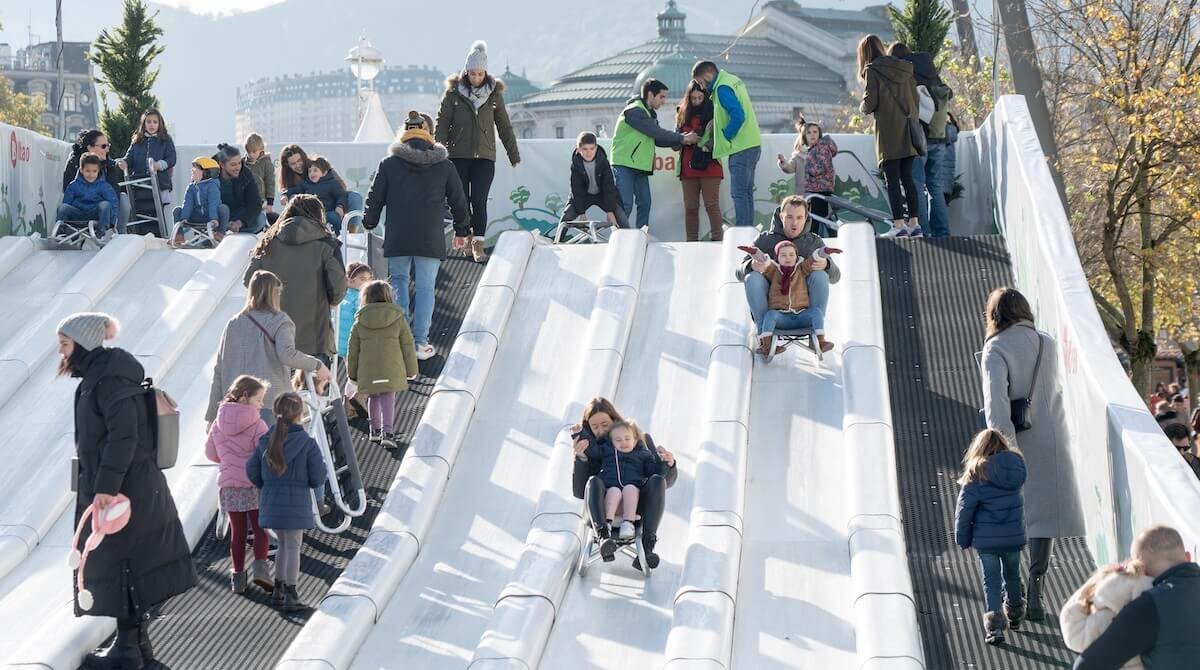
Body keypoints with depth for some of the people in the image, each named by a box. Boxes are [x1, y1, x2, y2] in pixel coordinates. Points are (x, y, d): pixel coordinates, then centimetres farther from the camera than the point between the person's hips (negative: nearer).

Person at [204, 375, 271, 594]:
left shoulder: (219, 423, 4)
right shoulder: (256, 425, -12)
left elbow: (210, 453, 12)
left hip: (228, 484, 4)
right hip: (254, 484, -4)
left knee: (237, 531, 11)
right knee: (260, 528, 4)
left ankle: (238, 576, 12)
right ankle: (259, 566, -15)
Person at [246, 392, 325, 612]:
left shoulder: (265, 442, 0)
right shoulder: (307, 443, -12)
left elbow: (252, 472, 2)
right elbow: (318, 478, -11)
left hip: (271, 503, 4)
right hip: (296, 503, -4)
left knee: (283, 544, 20)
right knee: (293, 547, 4)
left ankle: (278, 589, 25)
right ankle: (290, 595, 3)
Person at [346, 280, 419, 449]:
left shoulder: (359, 323, 0)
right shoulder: (398, 320, -2)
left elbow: (353, 351, 6)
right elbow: (408, 346, 2)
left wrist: (352, 374, 17)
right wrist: (411, 370, 12)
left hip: (368, 372, 2)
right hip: (392, 370, -2)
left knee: (373, 398, 20)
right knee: (388, 399, 0)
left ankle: (375, 430, 30)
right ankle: (387, 432, -14)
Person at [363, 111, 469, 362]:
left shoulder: (389, 164, -1)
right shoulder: (444, 165, 2)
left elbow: (375, 198, 5)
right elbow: (458, 200, 9)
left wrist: (369, 223, 23)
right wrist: (462, 230, 22)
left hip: (398, 238, 0)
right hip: (430, 238, 0)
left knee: (398, 281, 15)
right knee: (425, 287, 4)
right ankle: (421, 343, 1)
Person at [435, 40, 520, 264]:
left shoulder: (494, 93, 6)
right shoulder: (453, 92, 1)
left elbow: (504, 126, 13)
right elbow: (442, 122, 2)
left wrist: (514, 154, 13)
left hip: (485, 156, 0)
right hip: (458, 155, 0)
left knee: (479, 201, -9)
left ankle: (478, 244, -8)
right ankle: (467, 235, 20)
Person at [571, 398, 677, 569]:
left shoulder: (642, 439, 14)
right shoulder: (591, 450, 14)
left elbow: (667, 481, 11)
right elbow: (579, 493, 3)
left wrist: (670, 463, -12)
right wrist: (580, 458, -10)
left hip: (636, 513, 0)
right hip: (603, 514, 0)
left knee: (657, 480, -27)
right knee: (594, 482, -29)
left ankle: (647, 546, -40)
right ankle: (604, 537, -53)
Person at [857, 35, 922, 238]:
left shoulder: (872, 71, -5)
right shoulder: (904, 68, 12)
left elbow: (869, 104, -10)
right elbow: (915, 98, 11)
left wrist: (863, 107, 11)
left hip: (889, 135, -6)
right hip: (909, 133, 6)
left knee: (892, 180, -3)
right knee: (907, 178, 9)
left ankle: (898, 226, -7)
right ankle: (914, 224, 6)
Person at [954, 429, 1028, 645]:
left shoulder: (976, 475, -15)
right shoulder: (1016, 467, -5)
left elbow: (964, 510, -12)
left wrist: (962, 538, -1)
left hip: (986, 540, -3)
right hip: (1014, 537, 3)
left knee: (991, 582, 7)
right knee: (1012, 577, 23)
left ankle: (994, 625, -3)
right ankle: (1015, 615, 40)